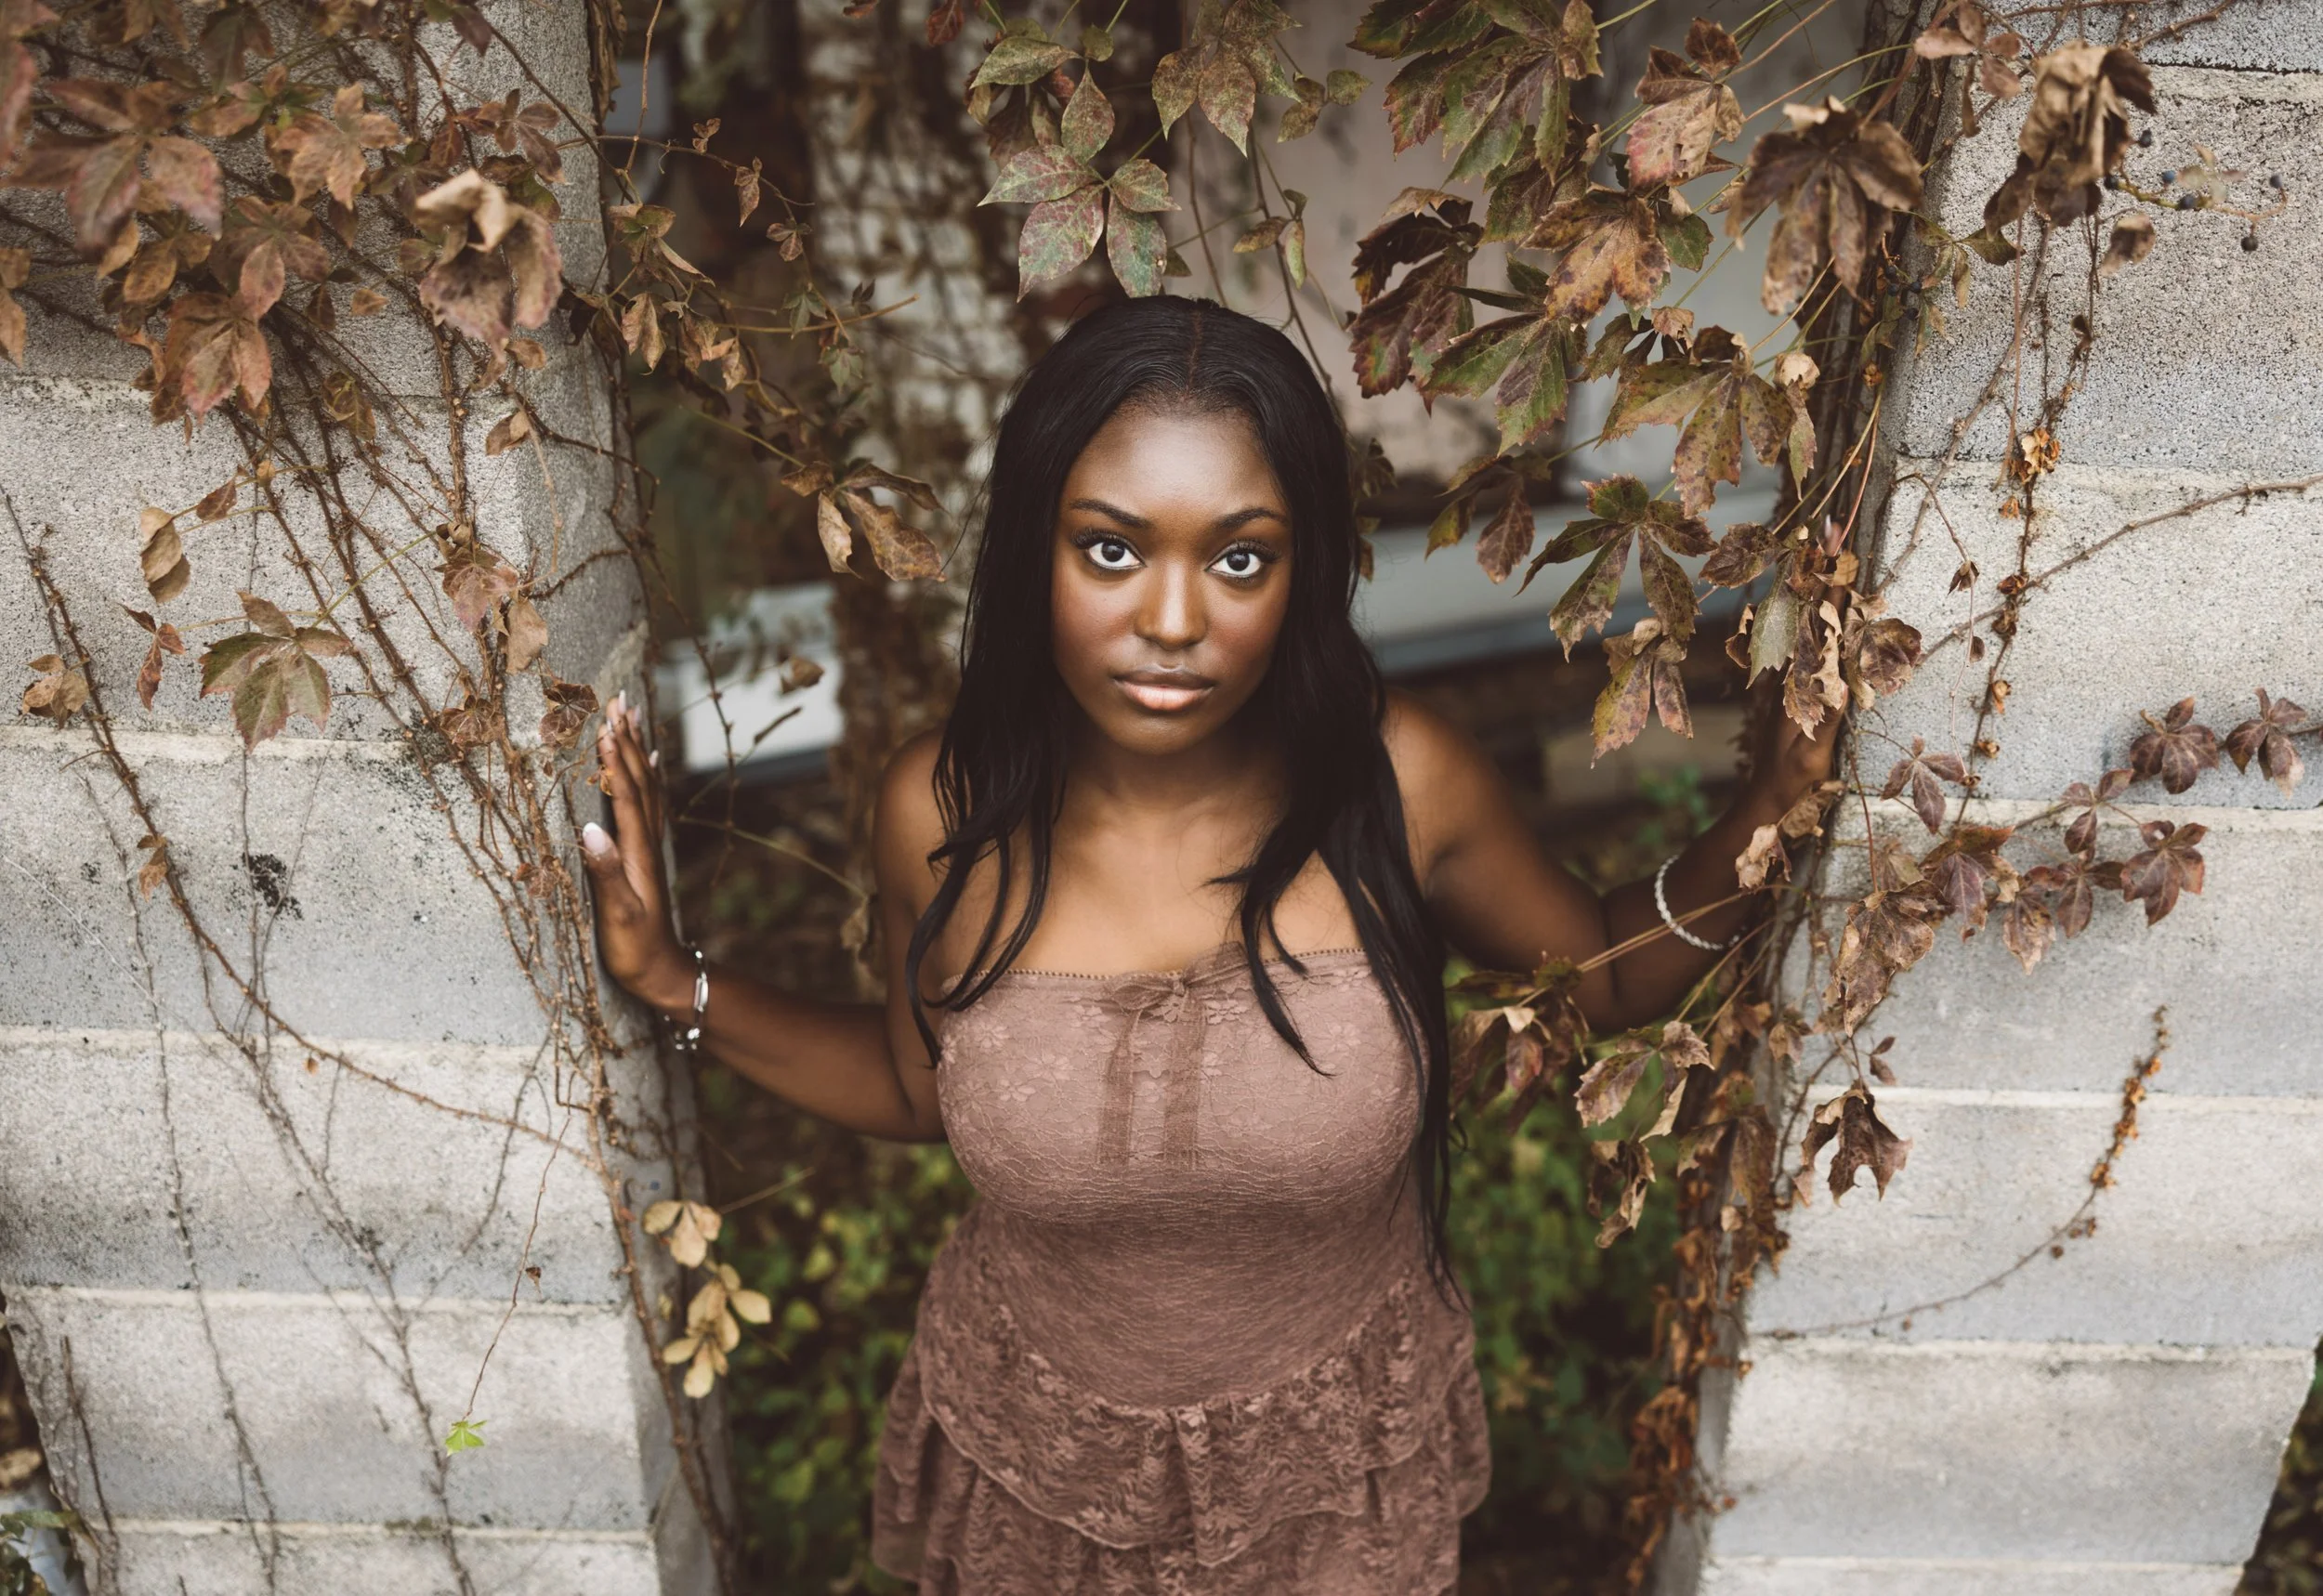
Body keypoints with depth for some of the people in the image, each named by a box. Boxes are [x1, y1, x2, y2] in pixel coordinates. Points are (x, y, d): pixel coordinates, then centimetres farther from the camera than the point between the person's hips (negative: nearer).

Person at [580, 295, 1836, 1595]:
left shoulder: (1399, 782, -22)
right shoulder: (944, 812, -19)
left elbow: (1606, 978, -4)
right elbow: (917, 1085, -1)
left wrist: (1743, 849, -22)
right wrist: (677, 982, -11)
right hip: (1036, 1446, 1)